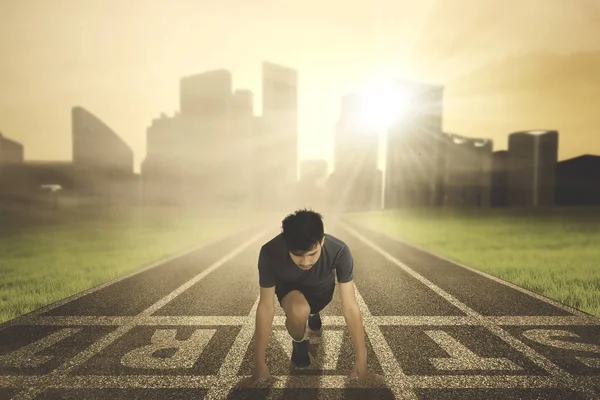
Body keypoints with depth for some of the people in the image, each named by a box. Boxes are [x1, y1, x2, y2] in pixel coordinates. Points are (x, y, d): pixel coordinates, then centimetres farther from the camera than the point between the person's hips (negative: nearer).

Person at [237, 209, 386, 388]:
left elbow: (350, 307, -34)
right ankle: (299, 342, 2)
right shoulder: (270, 252, -39)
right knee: (299, 310, -29)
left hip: (321, 289, 2)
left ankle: (314, 312, 47)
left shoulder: (339, 251, -39)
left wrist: (361, 362, -31)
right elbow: (266, 307, -31)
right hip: (289, 287, -2)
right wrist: (260, 366, -27)